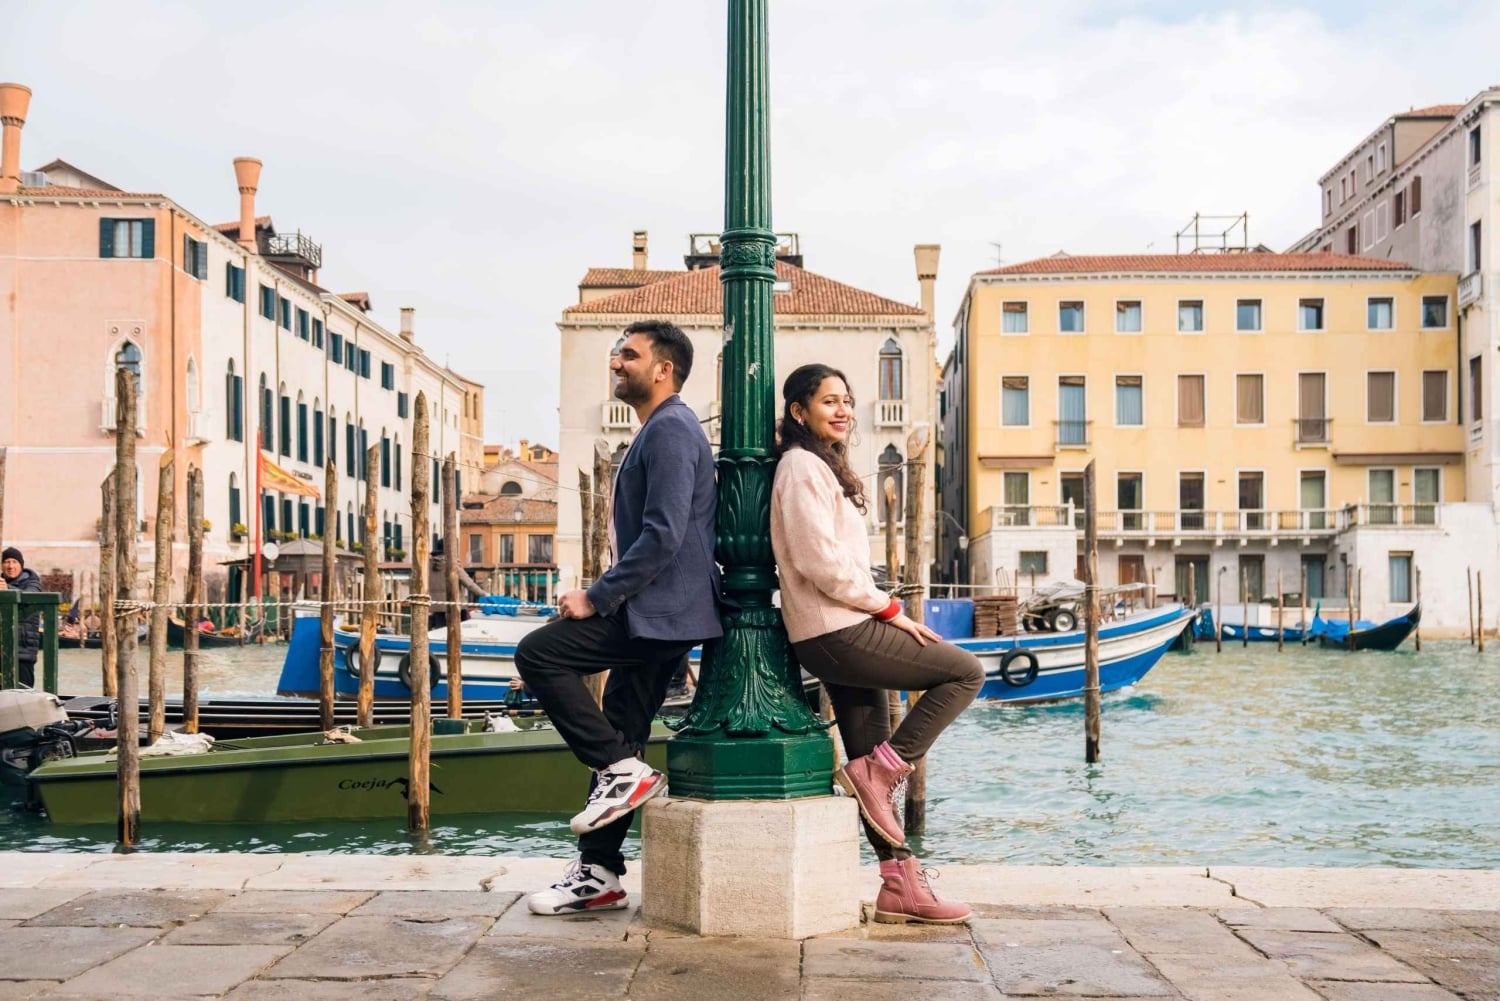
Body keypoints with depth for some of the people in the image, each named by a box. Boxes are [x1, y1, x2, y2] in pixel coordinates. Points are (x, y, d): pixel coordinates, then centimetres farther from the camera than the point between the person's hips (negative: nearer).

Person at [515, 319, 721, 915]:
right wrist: (608, 596, 18)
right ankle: (599, 874, 14)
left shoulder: (670, 430, -12)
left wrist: (597, 598, -19)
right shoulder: (658, 431, 22)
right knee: (617, 737, 10)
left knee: (539, 654, -16)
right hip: (656, 610, 10)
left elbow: (663, 536, -23)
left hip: (660, 610, -10)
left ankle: (622, 770, -13)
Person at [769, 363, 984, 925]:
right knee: (965, 672, -7)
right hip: (836, 632, -10)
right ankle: (878, 771, -7)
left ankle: (899, 886, 9)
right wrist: (890, 610, -13)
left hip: (842, 632, 10)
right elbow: (820, 561, -19)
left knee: (872, 771, 8)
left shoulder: (822, 467, 22)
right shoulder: (802, 465, -10)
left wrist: (883, 612, 11)